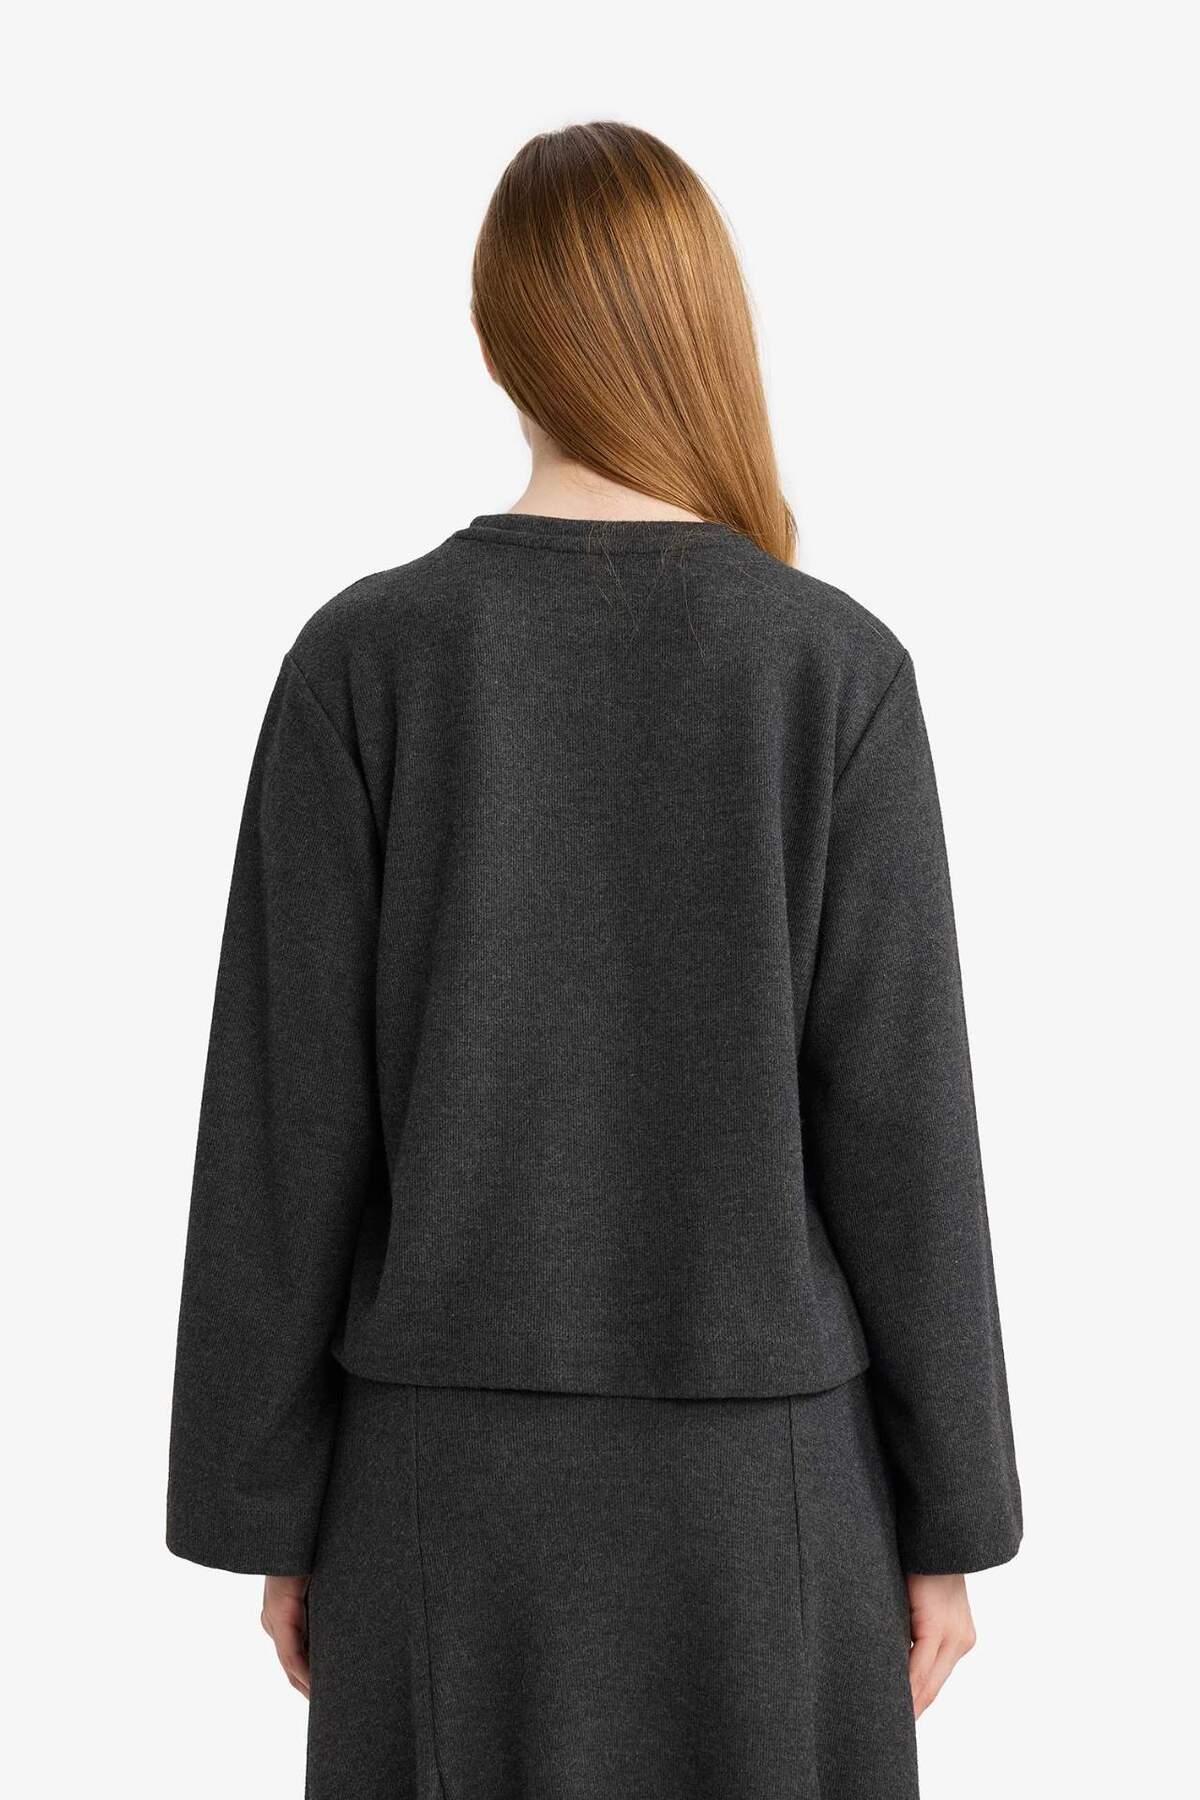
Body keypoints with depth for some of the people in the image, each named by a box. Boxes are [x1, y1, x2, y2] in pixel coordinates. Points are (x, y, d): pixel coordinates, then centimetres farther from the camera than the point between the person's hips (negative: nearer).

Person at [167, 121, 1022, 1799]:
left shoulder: (363, 658, -8)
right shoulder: (836, 667, -10)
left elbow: (287, 1116, -7)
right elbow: (897, 1122, -8)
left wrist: (270, 1507, 4)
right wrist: (950, 1520, 2)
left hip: (462, 1459, 1)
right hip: (753, 1462, 0)